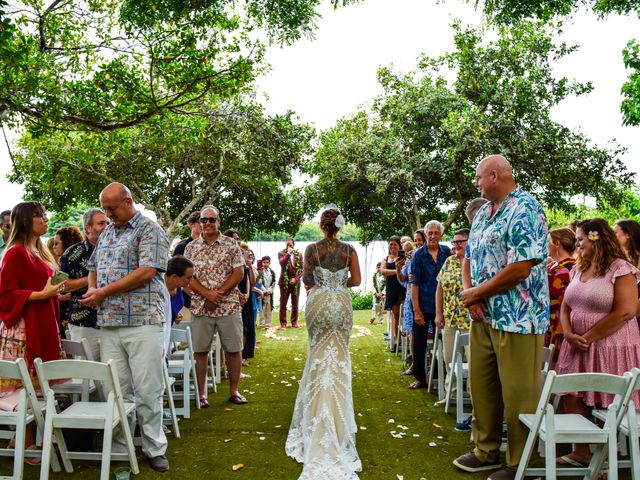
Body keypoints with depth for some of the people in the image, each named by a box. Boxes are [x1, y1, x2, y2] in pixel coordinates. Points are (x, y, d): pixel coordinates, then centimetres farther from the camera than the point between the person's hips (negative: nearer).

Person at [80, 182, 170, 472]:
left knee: (148, 391, 0)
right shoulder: (107, 233, 19)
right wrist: (92, 288, 3)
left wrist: (104, 292, -11)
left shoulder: (149, 230, -3)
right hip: (109, 324, 6)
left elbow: (146, 272, -14)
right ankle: (118, 448, 22)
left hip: (143, 322, -6)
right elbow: (93, 268, 27)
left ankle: (154, 449, 15)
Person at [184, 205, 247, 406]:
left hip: (229, 306, -1)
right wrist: (207, 294, -14)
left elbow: (239, 273, -2)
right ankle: (201, 394, 17)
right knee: (200, 351, 5)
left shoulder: (231, 244, 3)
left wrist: (218, 293, -12)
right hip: (200, 307, 1)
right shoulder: (191, 247, 7)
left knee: (233, 350, 4)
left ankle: (234, 391, 19)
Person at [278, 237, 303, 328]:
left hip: (295, 282, 2)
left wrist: (296, 279, -6)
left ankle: (294, 322, 15)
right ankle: (283, 323, 7)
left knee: (295, 304, 5)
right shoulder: (281, 253, 3)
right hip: (284, 282, -2)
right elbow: (282, 263, -17)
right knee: (283, 304, 0)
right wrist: (288, 253, -17)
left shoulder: (298, 254, 8)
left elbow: (302, 269, 5)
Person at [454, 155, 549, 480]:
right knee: (481, 386, 16)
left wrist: (477, 293, -11)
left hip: (517, 317, -9)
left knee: (518, 395, 2)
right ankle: (486, 452, 32)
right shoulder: (482, 214, 14)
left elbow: (520, 269, -21)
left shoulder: (524, 210, -14)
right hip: (484, 315, 9)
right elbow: (471, 259, 15)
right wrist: (472, 299, -2)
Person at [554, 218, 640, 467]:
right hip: (577, 347, 7)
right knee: (571, 400, 5)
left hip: (609, 348, -7)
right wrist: (569, 335, -6)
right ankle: (581, 452, 20)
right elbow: (565, 307, 13)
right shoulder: (578, 270, 14)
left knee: (607, 407, 0)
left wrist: (588, 337, -15)